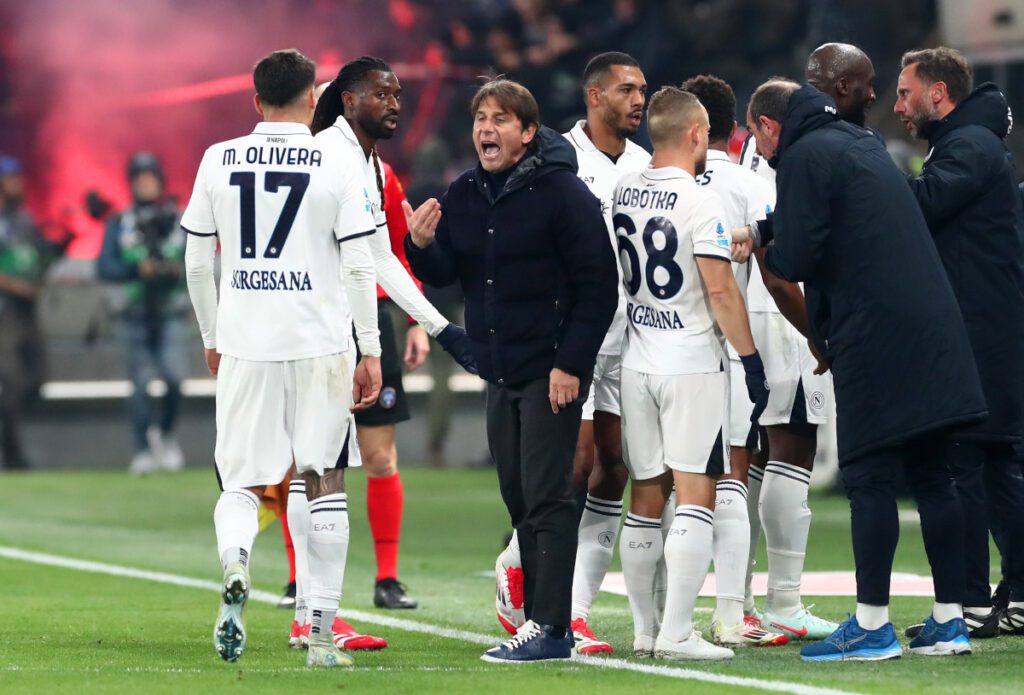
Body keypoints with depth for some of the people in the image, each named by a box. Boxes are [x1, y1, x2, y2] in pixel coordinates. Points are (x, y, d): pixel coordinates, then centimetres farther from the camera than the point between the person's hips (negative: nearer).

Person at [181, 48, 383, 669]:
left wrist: (212, 337, 22)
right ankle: (323, 631, 7)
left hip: (244, 343, 1)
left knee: (242, 482, 8)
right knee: (326, 482, 9)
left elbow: (197, 263, 9)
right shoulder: (338, 164, -4)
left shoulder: (219, 160, 3)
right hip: (320, 341, -1)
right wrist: (371, 351, 2)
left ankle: (235, 562, -26)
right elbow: (359, 266, -5)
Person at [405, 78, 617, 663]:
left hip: (552, 372, -7)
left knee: (547, 498, -8)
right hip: (499, 373, 7)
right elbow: (445, 275, 14)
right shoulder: (464, 196, 10)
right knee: (519, 499, 10)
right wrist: (423, 246, -9)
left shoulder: (562, 192, -11)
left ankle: (550, 626, -7)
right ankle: (539, 619, 17)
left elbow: (599, 285, -11)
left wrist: (571, 363, -15)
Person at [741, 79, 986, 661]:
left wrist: (762, 243, 9)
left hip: (874, 339, -8)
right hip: (934, 330, 8)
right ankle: (950, 620, 11)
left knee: (869, 478, -4)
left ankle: (873, 626, -4)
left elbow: (795, 259, -12)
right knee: (931, 475, 10)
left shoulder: (805, 156, -6)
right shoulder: (864, 144, 21)